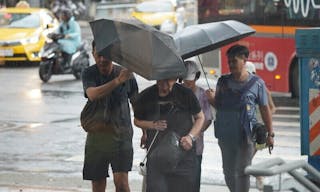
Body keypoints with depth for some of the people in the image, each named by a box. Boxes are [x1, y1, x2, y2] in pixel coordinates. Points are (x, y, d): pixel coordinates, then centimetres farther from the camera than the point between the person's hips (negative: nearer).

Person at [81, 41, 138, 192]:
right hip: (97, 133, 1)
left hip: (121, 133, -1)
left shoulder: (126, 74, -3)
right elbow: (92, 95, -26)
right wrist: (118, 81, -36)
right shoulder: (89, 74, -4)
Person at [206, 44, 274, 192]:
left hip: (245, 136, -4)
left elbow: (264, 109, 2)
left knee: (242, 171, -5)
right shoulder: (223, 81, 7)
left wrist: (270, 134, 0)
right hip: (225, 135, 4)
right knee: (228, 172, 11)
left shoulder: (256, 83, -2)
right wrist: (212, 98, -11)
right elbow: (218, 105, 12)